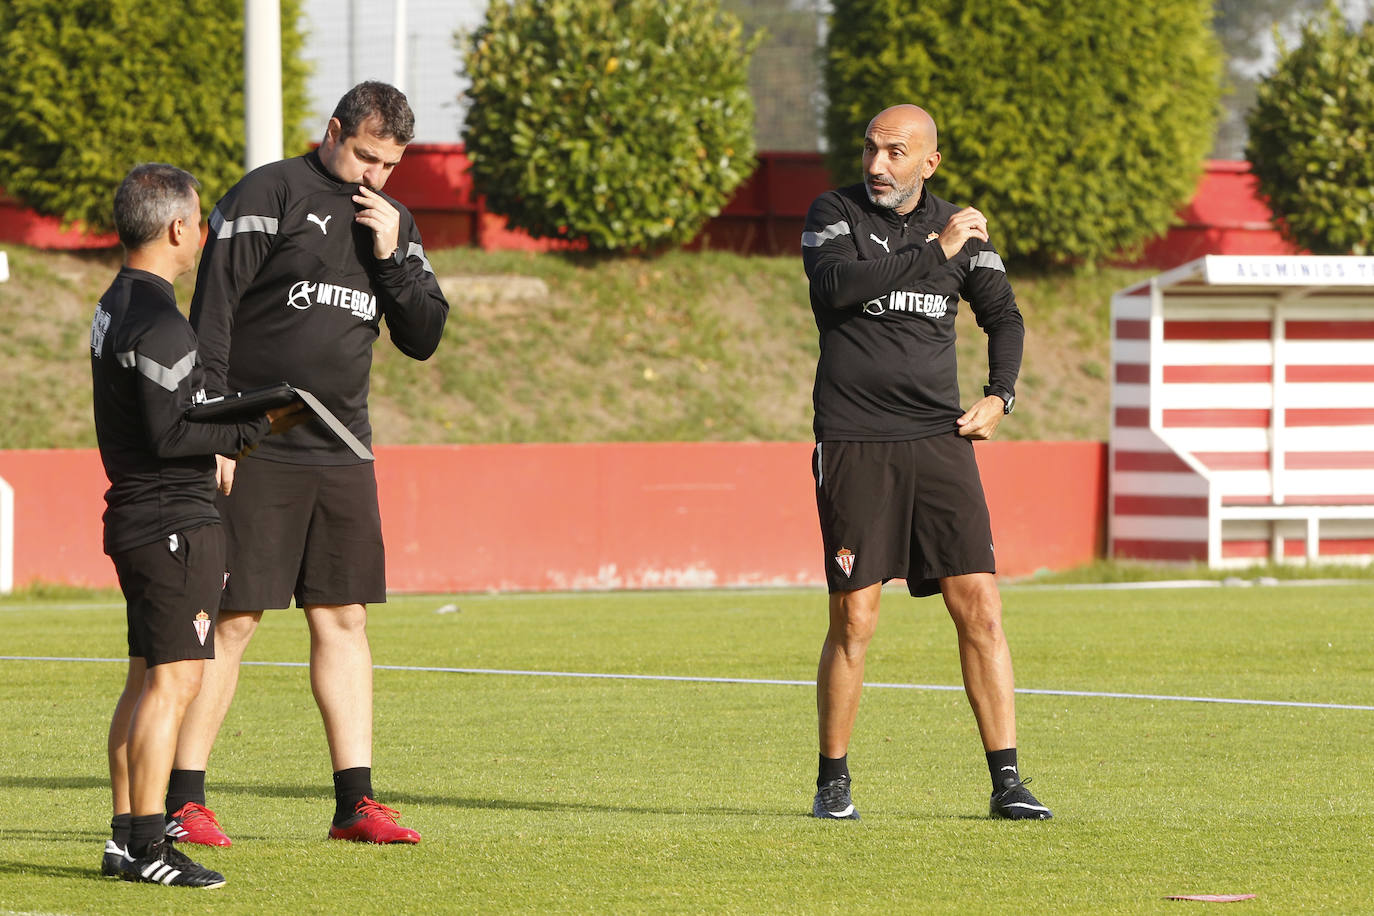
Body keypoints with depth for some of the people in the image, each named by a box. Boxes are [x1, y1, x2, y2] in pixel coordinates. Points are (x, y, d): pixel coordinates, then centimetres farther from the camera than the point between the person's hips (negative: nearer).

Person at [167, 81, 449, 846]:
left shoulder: (392, 222, 14)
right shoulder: (269, 196, -5)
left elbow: (425, 338, 12)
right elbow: (212, 311, -9)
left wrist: (391, 256, -3)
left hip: (342, 453, 6)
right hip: (256, 452, -6)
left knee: (344, 619, 6)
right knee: (231, 619, -6)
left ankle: (356, 799, 9)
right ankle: (184, 801, -2)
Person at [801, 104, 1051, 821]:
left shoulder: (959, 229, 12)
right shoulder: (834, 213, 1)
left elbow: (1003, 315, 24)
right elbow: (836, 284, -18)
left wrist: (1000, 395, 8)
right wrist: (933, 253, -16)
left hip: (940, 439, 3)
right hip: (854, 440, -3)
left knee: (979, 607, -4)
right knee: (854, 620, -3)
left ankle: (1006, 782, -1)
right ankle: (833, 782, 11)